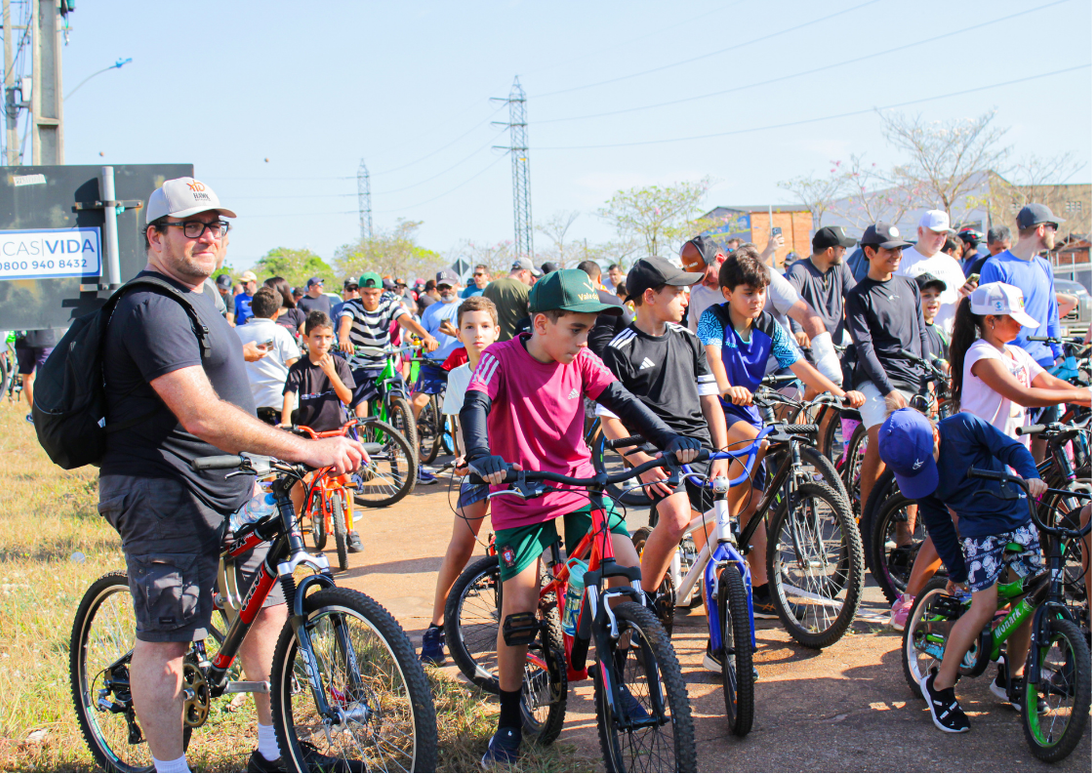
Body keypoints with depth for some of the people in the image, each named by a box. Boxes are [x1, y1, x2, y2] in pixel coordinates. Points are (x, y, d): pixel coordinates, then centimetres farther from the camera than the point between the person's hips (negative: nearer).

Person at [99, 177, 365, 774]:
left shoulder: (192, 299, 16)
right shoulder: (152, 308, -19)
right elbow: (202, 416, -29)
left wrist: (251, 473, 26)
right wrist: (307, 450, -31)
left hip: (224, 492, 11)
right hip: (165, 496, -11)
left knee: (269, 607, 14)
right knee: (166, 641, -4)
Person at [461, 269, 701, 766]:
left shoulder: (580, 362, 0)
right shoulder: (501, 358, -12)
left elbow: (621, 401, -7)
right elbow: (475, 405, -26)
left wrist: (669, 439, -23)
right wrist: (480, 456, -46)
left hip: (578, 489, 4)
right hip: (520, 498, -4)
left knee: (627, 568, -13)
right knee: (518, 607, -10)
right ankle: (509, 723, 8)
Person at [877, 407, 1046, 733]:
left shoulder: (963, 426, -17)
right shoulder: (916, 472, -11)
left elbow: (1012, 448, -10)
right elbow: (938, 526, 1)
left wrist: (1030, 476, -30)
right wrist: (956, 570, 8)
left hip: (1019, 518, 1)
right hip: (979, 531, -1)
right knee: (984, 606, -16)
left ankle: (1014, 677, 18)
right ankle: (939, 686, -8)